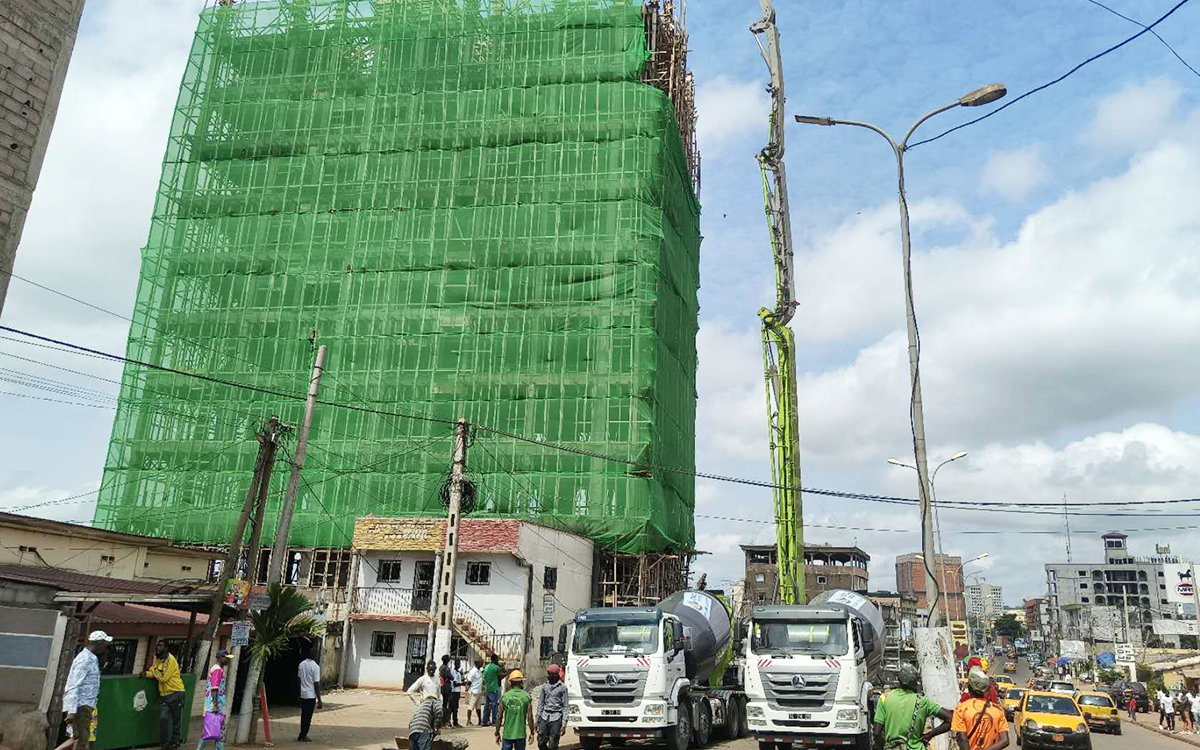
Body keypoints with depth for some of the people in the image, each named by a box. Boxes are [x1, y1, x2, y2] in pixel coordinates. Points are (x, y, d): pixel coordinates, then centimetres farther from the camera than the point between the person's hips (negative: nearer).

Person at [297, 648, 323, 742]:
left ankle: (303, 735, 24)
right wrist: (319, 700, -12)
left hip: (303, 694, 7)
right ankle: (302, 737, 8)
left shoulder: (302, 664, 4)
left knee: (304, 715, 16)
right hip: (311, 695, -7)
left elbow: (300, 679, 11)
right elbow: (316, 684, -16)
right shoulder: (315, 667, -17)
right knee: (308, 717, 3)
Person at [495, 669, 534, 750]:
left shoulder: (504, 696, -3)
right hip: (520, 734, -1)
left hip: (507, 734, 1)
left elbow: (499, 717, -1)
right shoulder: (527, 697, -6)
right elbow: (529, 717, -5)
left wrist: (497, 733, 9)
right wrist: (531, 732, 7)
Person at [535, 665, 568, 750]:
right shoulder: (545, 686, 10)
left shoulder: (562, 687, -2)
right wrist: (538, 720, 11)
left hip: (556, 718, -4)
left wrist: (564, 725, -8)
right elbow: (541, 703, 15)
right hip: (544, 717, 4)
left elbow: (565, 707, -2)